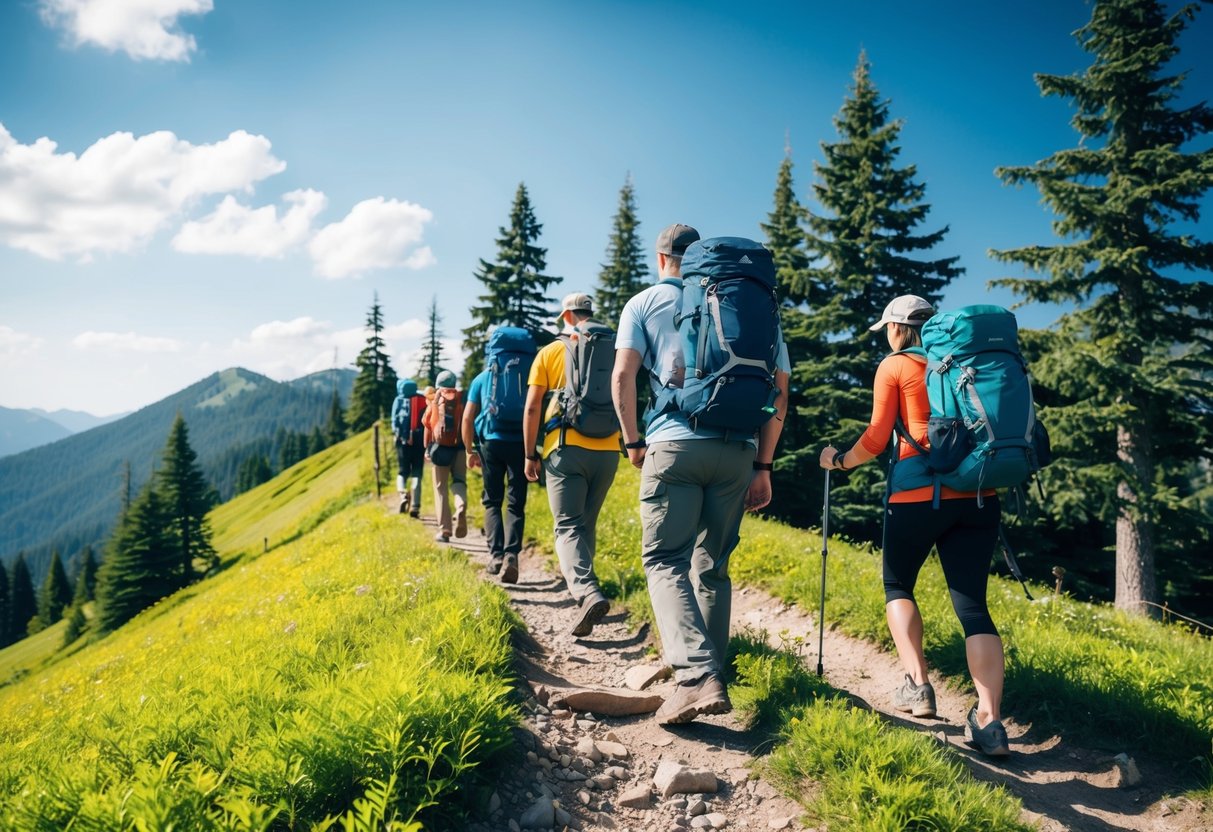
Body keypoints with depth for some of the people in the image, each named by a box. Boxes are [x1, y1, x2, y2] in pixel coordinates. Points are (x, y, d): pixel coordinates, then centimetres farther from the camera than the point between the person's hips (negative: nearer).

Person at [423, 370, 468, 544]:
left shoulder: (434, 401, 7)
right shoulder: (461, 399, 5)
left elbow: (428, 427, 8)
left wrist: (427, 448, 18)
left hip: (440, 448, 0)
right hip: (459, 447, 0)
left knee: (441, 489, 6)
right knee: (459, 481, 12)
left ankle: (444, 530, 3)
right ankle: (461, 507, -21)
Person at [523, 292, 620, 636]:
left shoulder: (550, 352, 3)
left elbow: (532, 408, 0)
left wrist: (530, 455, 7)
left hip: (566, 449, -3)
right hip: (607, 450, 3)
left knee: (568, 526, -6)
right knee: (587, 523, 18)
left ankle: (587, 592, -26)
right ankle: (579, 584, 26)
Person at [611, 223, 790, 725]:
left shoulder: (645, 303, 10)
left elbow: (622, 375, -3)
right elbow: (779, 388, 11)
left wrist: (633, 441, 8)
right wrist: (763, 466, 13)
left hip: (675, 444, -3)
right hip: (737, 450, 4)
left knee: (665, 559, -2)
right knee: (713, 565, 15)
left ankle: (697, 678, -20)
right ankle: (712, 669, 22)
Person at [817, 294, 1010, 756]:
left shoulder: (894, 367, 4)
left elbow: (877, 438, -2)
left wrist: (838, 460, 14)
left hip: (920, 493, -4)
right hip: (978, 495, 4)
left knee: (897, 585, 17)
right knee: (972, 603, 2)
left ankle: (917, 684, 4)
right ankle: (989, 719, -9)